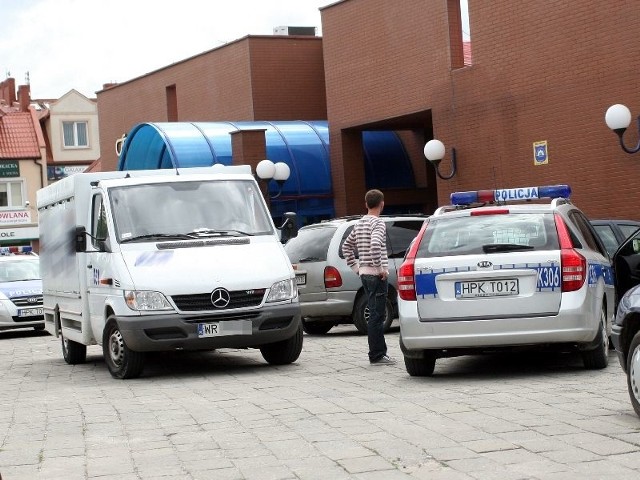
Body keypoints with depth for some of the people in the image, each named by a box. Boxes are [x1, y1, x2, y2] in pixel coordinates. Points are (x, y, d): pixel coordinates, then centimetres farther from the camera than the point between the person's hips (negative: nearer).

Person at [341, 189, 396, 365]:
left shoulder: (359, 223, 14)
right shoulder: (378, 223, -12)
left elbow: (346, 246, 22)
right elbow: (375, 245, -28)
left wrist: (355, 267, 20)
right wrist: (380, 268, -20)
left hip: (364, 273, 9)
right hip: (376, 274, -9)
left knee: (376, 314, 14)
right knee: (377, 316, -6)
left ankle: (379, 352, 18)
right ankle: (376, 356, -4)